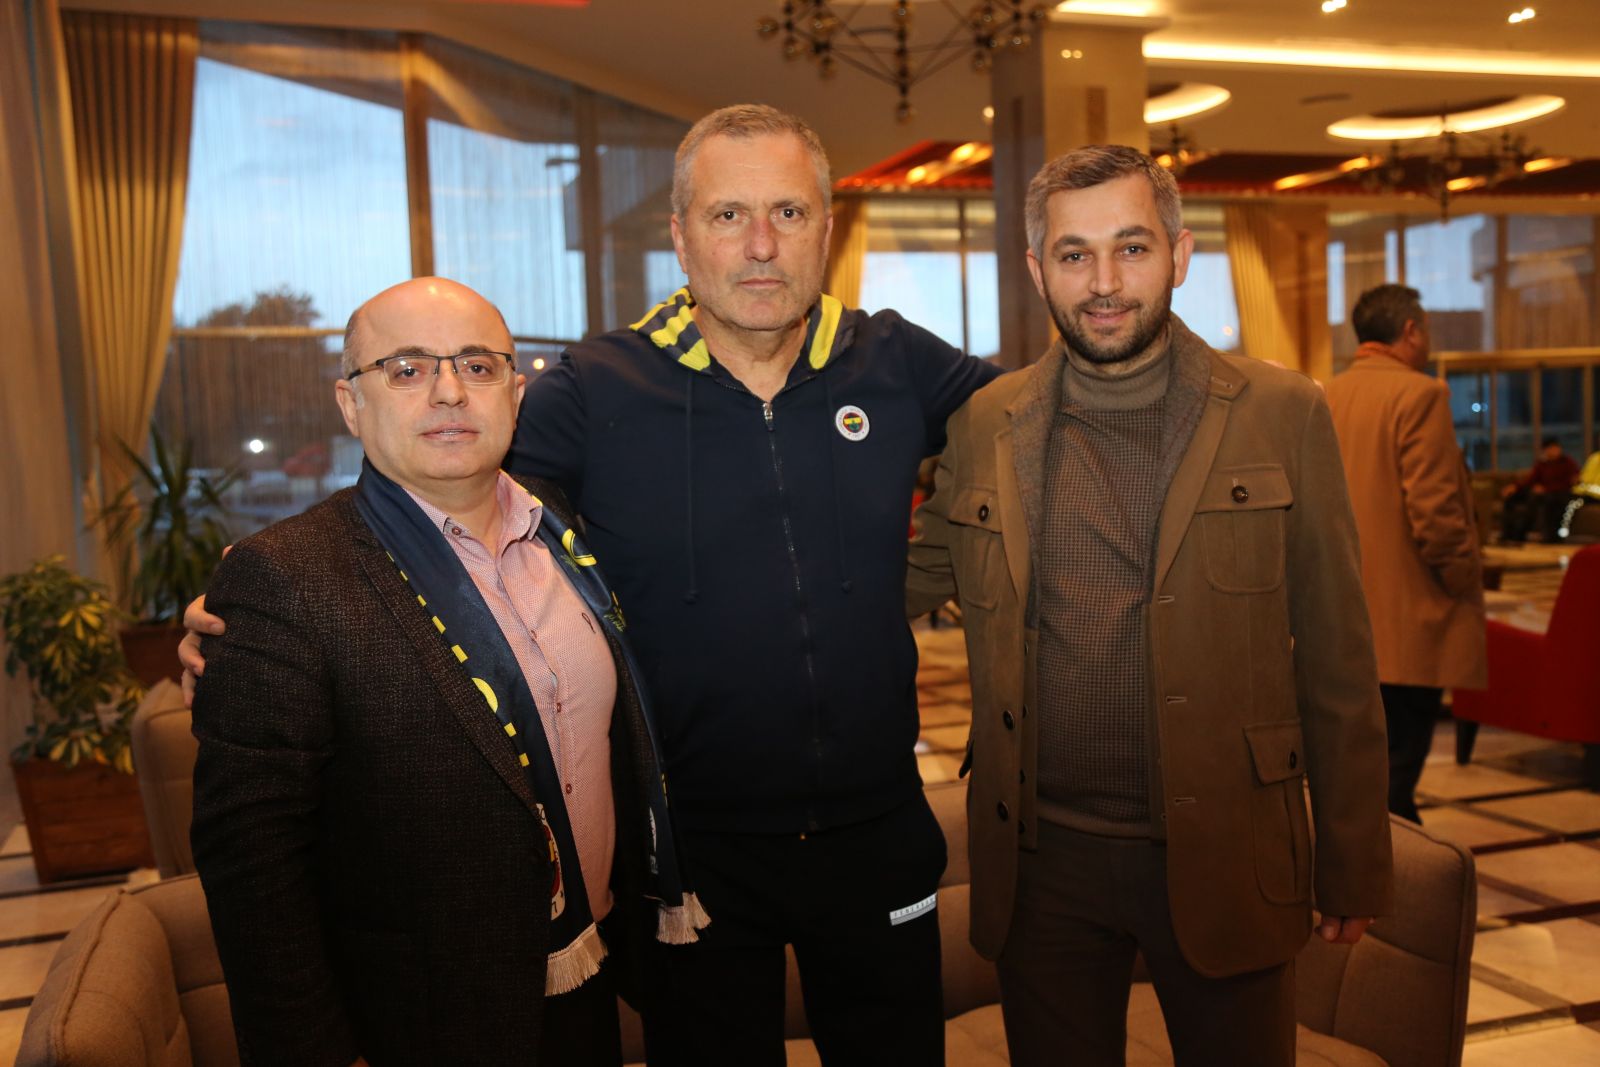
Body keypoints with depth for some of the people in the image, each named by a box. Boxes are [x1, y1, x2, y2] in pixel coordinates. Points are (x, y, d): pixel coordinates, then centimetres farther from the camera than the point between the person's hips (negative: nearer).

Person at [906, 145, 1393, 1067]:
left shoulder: (1283, 415, -4)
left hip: (1222, 857, -1)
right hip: (1041, 861, 2)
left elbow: (1335, 661, -2)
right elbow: (918, 578, 13)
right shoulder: (984, 424, 1)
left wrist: (1353, 868, 0)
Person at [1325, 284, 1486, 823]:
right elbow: (1435, 512, -19)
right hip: (1407, 621, -8)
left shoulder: (1328, 397, 8)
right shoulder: (1419, 394, -13)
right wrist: (1467, 586, -5)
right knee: (1396, 770, -1)